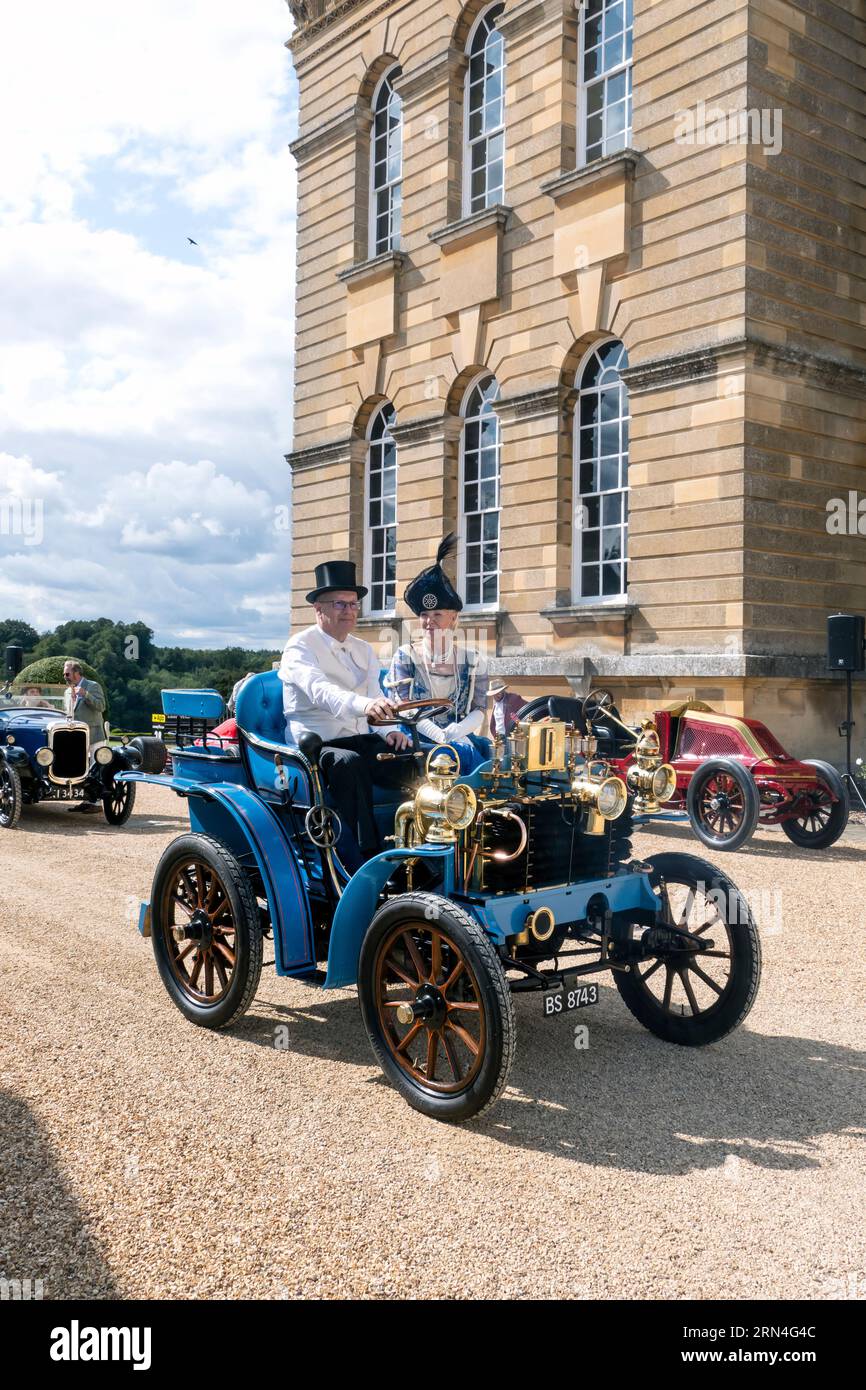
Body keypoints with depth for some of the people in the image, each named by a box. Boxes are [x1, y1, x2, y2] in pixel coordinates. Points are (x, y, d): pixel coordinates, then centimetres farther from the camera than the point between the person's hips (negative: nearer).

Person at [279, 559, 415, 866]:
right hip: (316, 744, -6)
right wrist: (364, 705, -45)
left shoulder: (364, 651, 18)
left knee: (414, 762, -22)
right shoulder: (300, 647, -5)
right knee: (348, 762, -38)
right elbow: (320, 690, -26)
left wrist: (391, 731, -13)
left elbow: (376, 699, 11)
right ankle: (368, 856, -37)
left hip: (360, 740, 6)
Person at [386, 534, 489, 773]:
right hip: (418, 739, -3)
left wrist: (457, 731, -18)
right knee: (466, 752, -29)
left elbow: (479, 711, 5)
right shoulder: (405, 656, 4)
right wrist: (442, 736, -20)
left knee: (485, 748, -28)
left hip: (458, 737, 3)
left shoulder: (471, 659, 9)